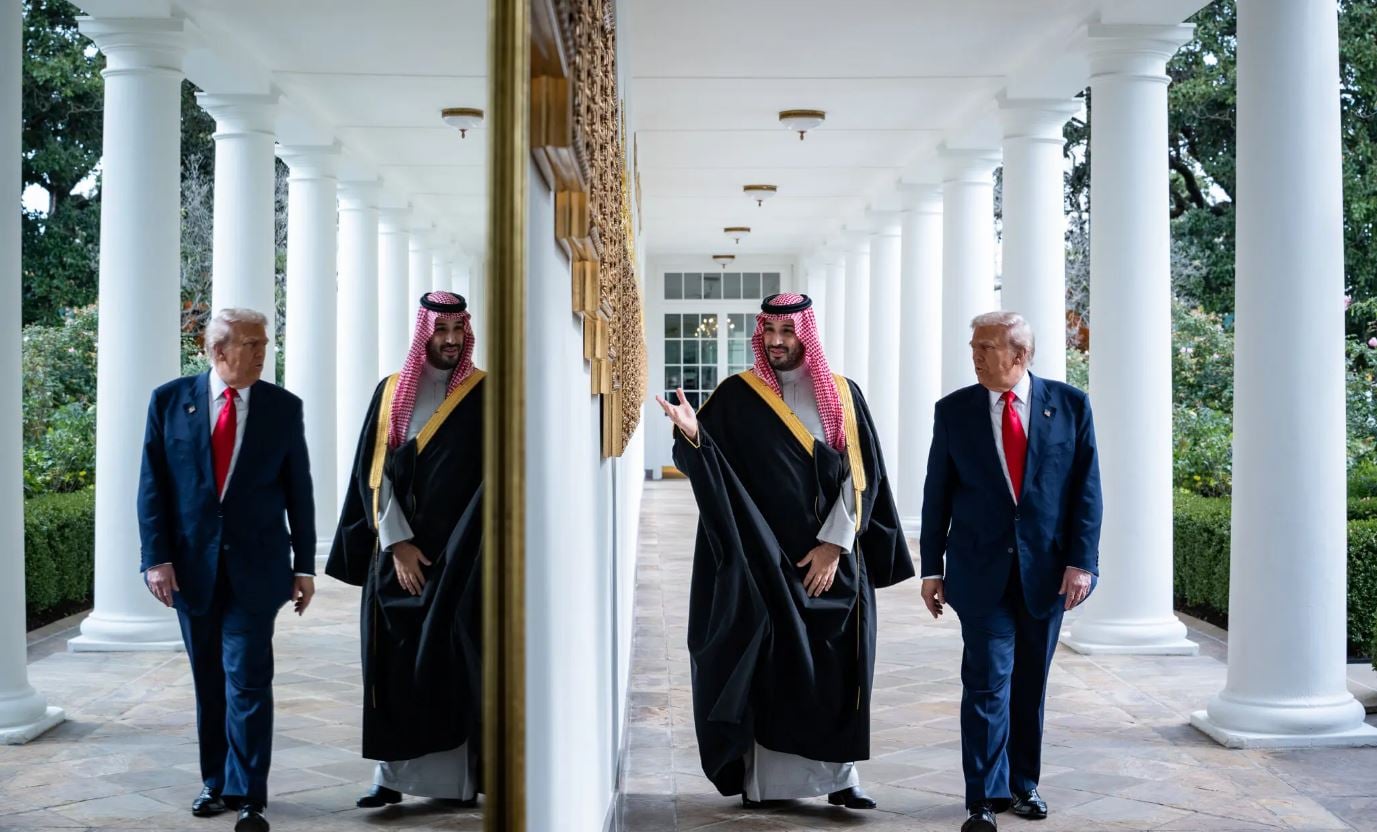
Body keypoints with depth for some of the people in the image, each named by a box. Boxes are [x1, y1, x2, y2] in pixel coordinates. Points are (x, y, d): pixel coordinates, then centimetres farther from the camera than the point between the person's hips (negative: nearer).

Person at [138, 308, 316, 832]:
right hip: (192, 565, 1)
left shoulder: (283, 407, 1)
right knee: (208, 683, 12)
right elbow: (153, 486, 0)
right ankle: (216, 783, 26)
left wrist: (304, 565, 3)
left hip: (254, 567, -1)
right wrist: (156, 557, -7)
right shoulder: (170, 401, 1)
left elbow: (298, 490, 4)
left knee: (248, 681, -5)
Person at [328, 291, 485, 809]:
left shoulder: (483, 394, -1)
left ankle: (463, 775, 6)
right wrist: (398, 543, -7)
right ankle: (392, 773, 10)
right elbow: (373, 473, 2)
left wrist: (459, 549, -16)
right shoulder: (392, 393, 6)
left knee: (457, 662, -1)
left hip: (461, 557, -2)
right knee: (395, 663, 2)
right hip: (398, 553, 2)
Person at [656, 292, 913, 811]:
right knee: (767, 665, -1)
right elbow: (710, 466, -6)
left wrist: (834, 544, -8)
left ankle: (837, 773, 11)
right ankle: (763, 778, 6)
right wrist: (692, 434, -27)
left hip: (832, 558, 2)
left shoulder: (841, 395, 5)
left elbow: (861, 476, 1)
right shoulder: (737, 396, 2)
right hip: (764, 557, -1)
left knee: (834, 667, 2)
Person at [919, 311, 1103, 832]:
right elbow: (937, 494, 5)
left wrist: (1081, 561, -7)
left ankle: (1023, 784, 26)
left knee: (1030, 684, 11)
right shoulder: (954, 411, 1)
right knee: (987, 682, -4)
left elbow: (1086, 489, -1)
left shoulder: (1070, 405, 0)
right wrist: (932, 568, 3)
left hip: (1046, 569, 1)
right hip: (981, 569, -1)